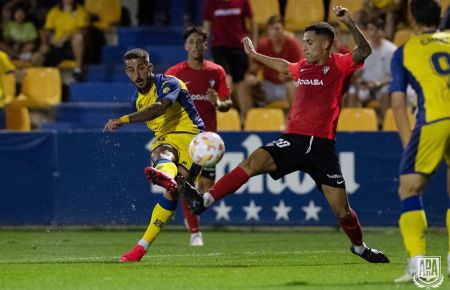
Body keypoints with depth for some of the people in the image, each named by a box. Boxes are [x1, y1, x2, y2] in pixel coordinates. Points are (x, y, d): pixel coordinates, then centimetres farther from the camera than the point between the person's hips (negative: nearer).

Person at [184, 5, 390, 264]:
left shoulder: (339, 65, 0)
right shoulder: (303, 68, 16)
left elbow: (364, 52, -20)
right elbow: (284, 67, 41)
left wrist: (350, 24, -34)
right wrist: (254, 54, 50)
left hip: (322, 146, -4)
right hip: (294, 140, 4)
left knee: (342, 210, -2)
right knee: (254, 162, -22)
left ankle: (359, 247, 27)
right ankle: (204, 201, -32)